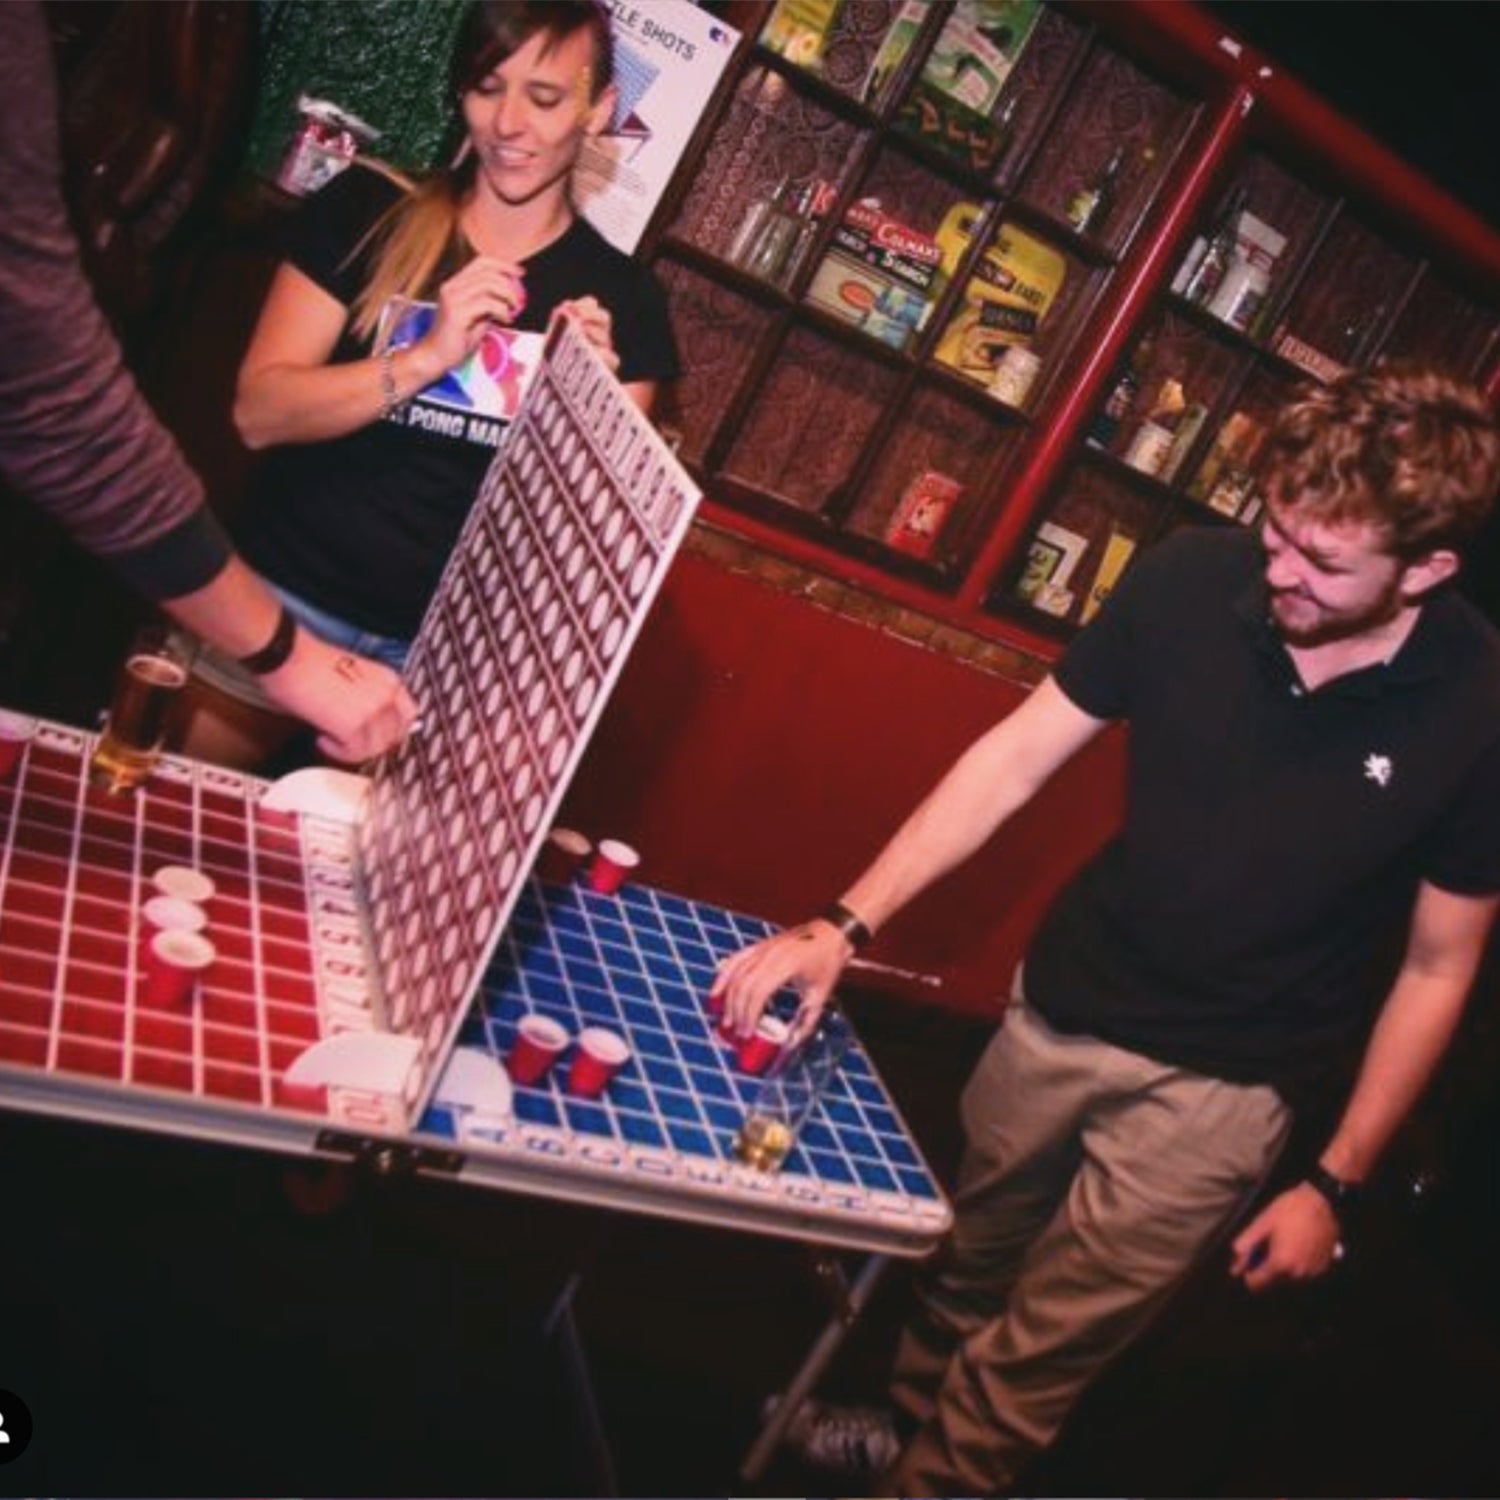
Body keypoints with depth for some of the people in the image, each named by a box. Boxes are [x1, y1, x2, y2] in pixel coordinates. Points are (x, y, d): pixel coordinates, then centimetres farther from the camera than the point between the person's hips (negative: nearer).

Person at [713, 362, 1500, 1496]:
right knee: (963, 1261, 25)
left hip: (1223, 1084, -2)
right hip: (1061, 1005, 3)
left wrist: (1337, 1186, -4)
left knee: (1038, 1357, 9)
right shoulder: (1196, 577, -16)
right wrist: (845, 926, -16)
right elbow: (1016, 759, -10)